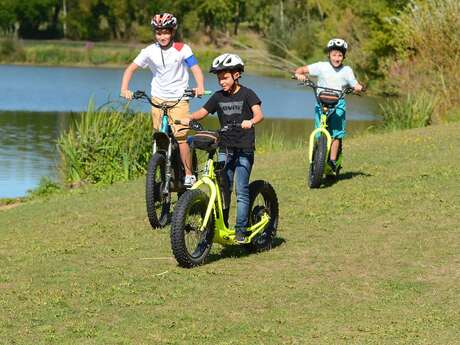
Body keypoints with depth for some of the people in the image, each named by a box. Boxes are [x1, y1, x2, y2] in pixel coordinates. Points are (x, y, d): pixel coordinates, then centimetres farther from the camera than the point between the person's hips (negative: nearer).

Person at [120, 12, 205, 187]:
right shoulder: (150, 51, -3)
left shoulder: (182, 49, -8)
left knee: (180, 136, -12)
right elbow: (130, 69, 1)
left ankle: (189, 175, -1)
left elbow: (196, 68, -14)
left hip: (179, 99, -3)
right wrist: (124, 89, -15)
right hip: (158, 99, 3)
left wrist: (200, 87, -33)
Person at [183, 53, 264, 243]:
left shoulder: (247, 94, -4)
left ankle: (240, 229, -4)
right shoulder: (218, 97, 9)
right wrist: (189, 118, -14)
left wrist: (251, 121, -39)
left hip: (244, 149, -4)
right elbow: (202, 112, 7)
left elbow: (259, 113, -17)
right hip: (225, 148, 4)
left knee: (241, 190, -7)